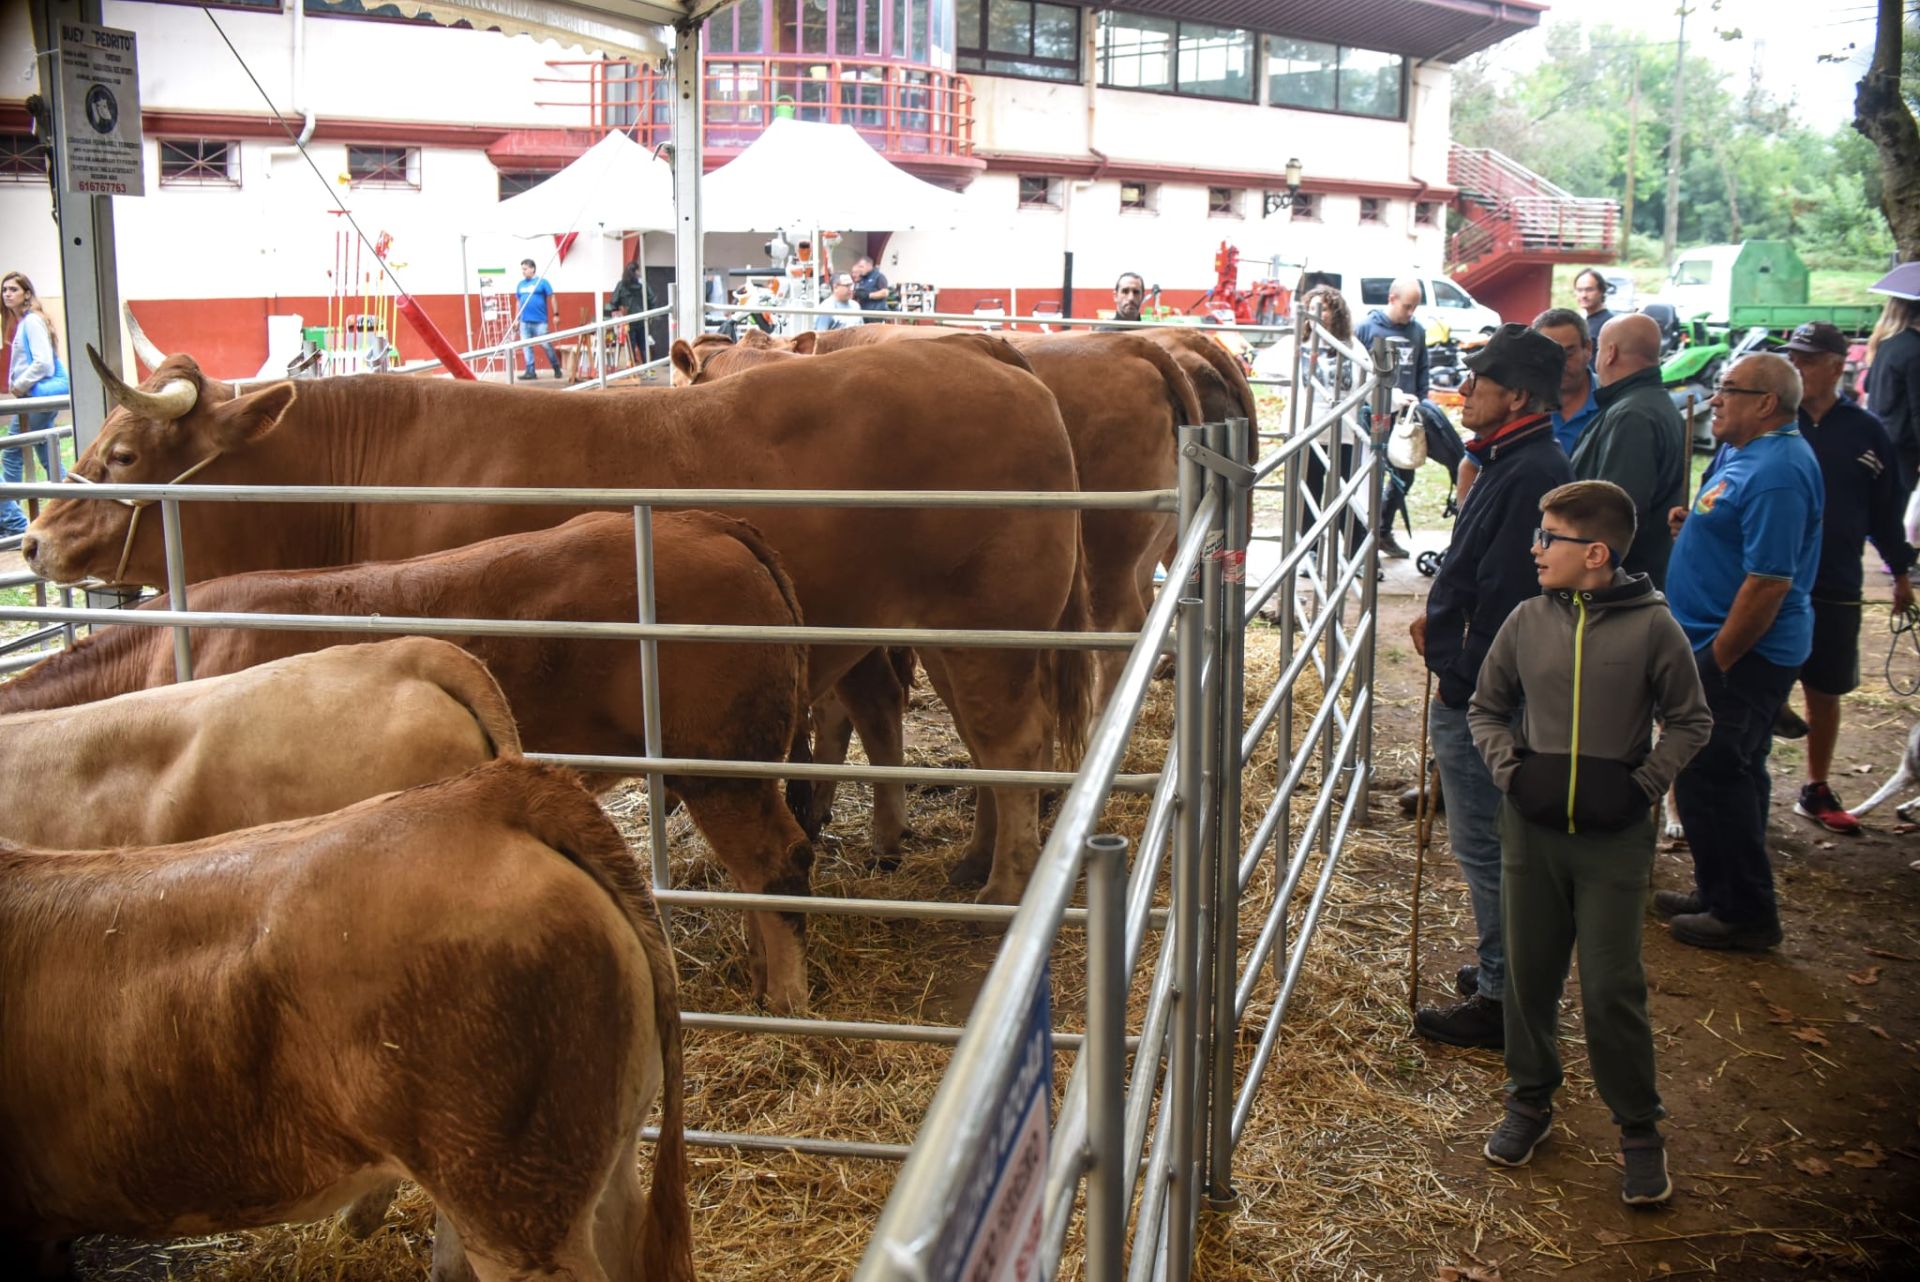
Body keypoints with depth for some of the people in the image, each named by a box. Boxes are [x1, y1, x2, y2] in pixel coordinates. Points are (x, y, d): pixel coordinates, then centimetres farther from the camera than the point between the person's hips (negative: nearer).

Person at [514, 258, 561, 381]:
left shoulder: (541, 281, -4)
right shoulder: (520, 284, 11)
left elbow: (551, 297, -4)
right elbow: (518, 302, 18)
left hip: (540, 321, -5)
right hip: (525, 321, 5)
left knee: (547, 345, -2)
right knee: (526, 347, 3)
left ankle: (557, 369, 12)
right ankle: (530, 371, 8)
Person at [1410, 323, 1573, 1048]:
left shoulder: (1529, 476, -22)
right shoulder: (1513, 462, 11)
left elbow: (1505, 598, -24)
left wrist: (1457, 684, -19)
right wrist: (1442, 614, 7)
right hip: (1491, 689, 11)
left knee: (1484, 846, 0)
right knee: (1498, 842, 21)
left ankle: (1501, 1001, 12)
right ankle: (1508, 970, 34)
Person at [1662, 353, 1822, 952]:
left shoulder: (1776, 473, -23)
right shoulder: (1743, 453, 11)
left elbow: (1768, 582, -26)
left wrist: (1717, 660, -21)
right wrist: (1693, 523, 4)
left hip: (1741, 654, -11)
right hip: (1727, 646, 11)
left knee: (1711, 779, -3)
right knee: (1730, 777, 18)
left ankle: (1744, 915, 8)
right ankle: (1723, 895, 31)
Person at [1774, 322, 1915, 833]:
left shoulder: (1865, 432, 2)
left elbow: (1885, 509, 9)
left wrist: (1900, 571, 13)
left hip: (1835, 590, 2)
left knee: (1825, 694, 13)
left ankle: (1817, 791, 28)